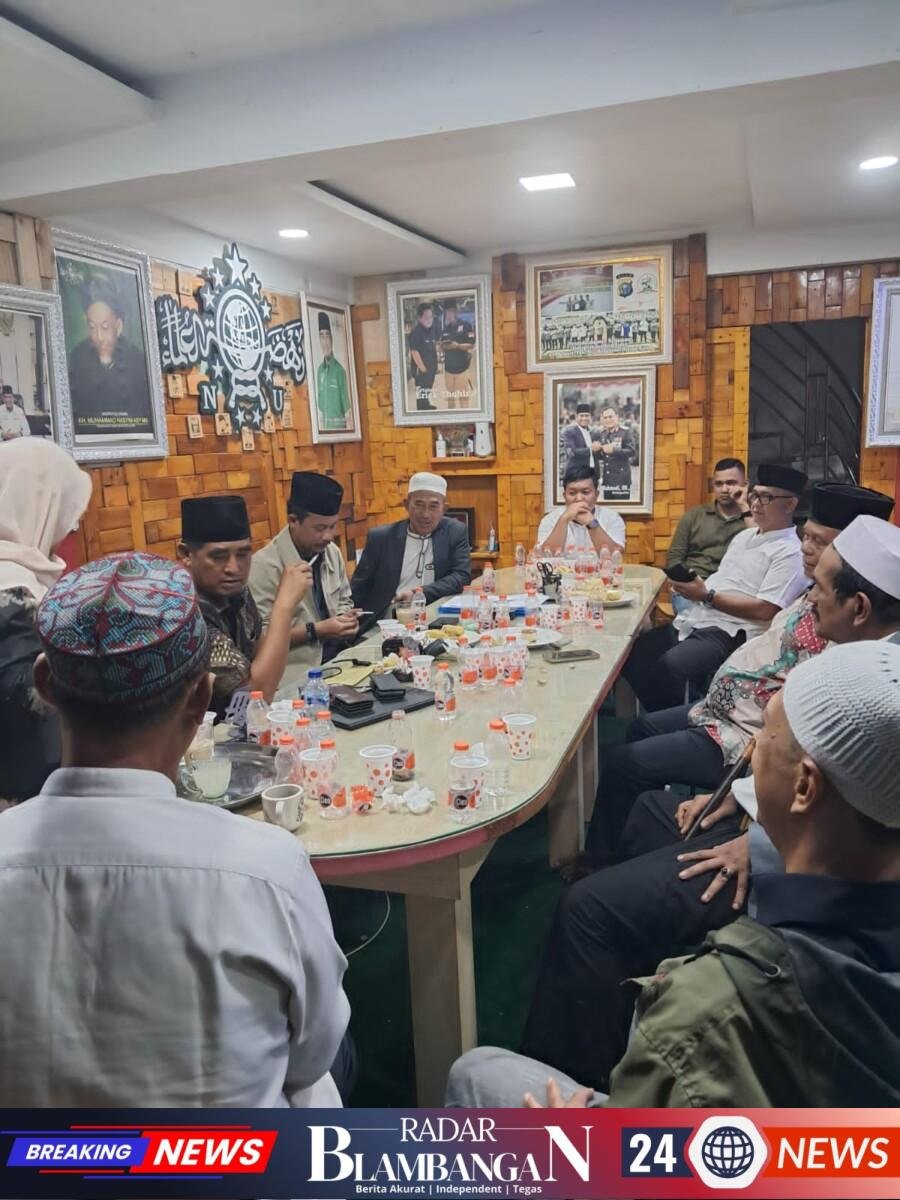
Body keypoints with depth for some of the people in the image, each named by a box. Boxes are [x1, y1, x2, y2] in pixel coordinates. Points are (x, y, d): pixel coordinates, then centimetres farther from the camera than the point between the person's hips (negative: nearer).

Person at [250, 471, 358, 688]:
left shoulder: (333, 553, 6)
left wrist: (345, 619, -1)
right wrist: (316, 630, -17)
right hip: (296, 678, -7)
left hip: (336, 661, 7)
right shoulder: (265, 566, -15)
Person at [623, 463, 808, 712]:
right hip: (694, 621, 9)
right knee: (633, 653, -5)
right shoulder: (744, 535, 21)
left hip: (730, 634, -9)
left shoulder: (790, 553, -7)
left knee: (666, 667, -32)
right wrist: (693, 588, 3)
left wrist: (707, 596, -15)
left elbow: (764, 611, -16)